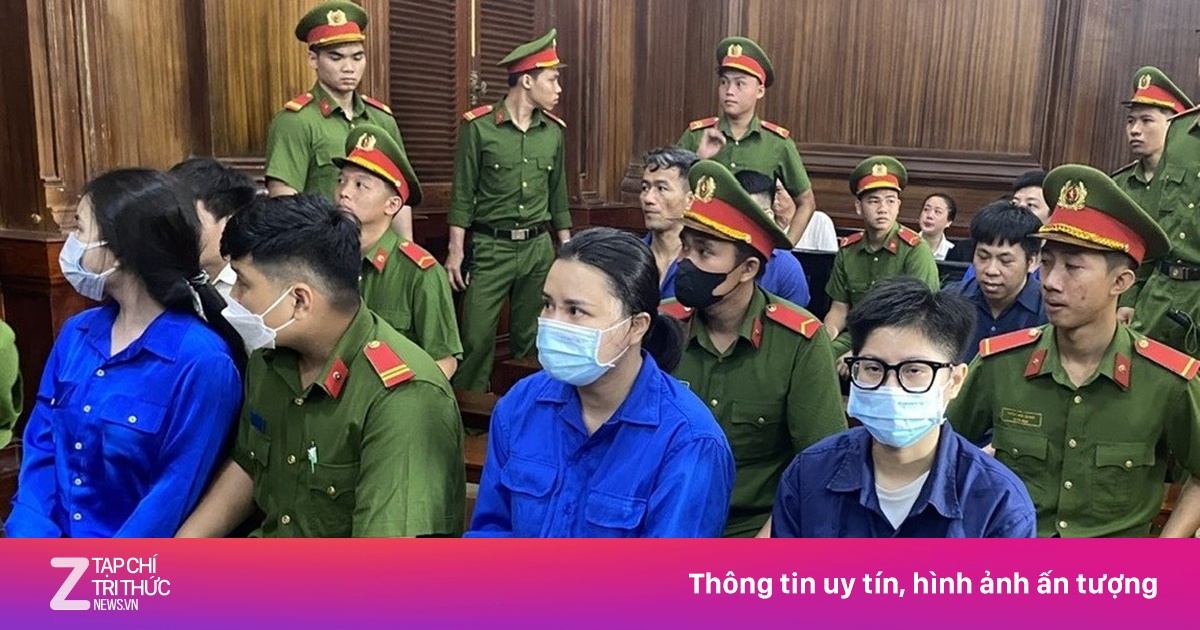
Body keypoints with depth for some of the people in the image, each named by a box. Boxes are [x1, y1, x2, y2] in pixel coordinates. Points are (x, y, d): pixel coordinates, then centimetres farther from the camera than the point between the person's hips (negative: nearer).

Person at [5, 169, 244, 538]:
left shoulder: (201, 362, -16)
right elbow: (40, 448, 7)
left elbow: (175, 498, -15)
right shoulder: (75, 333, 7)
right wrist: (29, 534, -7)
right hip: (54, 534, 6)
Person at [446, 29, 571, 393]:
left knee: (530, 337, 12)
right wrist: (455, 250, -7)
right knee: (477, 338, -2)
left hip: (539, 247, 4)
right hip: (490, 247, -4)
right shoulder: (478, 126, -7)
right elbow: (463, 194, -4)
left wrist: (567, 247, 14)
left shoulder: (554, 131, 7)